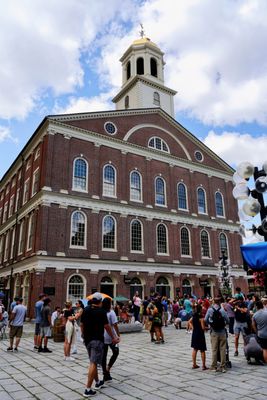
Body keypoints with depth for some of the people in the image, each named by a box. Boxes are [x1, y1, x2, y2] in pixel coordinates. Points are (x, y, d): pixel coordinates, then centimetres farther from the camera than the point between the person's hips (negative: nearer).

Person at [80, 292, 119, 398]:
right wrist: (113, 337, 1)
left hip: (87, 339, 7)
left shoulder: (86, 310, 4)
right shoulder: (101, 311, -13)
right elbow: (106, 326, -10)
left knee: (93, 362, 20)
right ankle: (88, 389, -5)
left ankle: (97, 382, 34)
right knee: (93, 363, -4)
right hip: (97, 340, -7)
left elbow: (82, 324, 10)